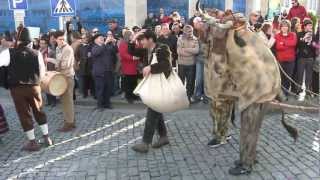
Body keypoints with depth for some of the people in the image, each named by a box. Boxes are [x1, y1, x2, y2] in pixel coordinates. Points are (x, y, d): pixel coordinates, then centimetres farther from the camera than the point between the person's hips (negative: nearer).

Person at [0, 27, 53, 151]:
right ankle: (47, 138, 23)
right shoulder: (37, 54, -4)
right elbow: (42, 73, 0)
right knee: (39, 112, 17)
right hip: (34, 87, 2)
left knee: (24, 115, 8)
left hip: (17, 89, -2)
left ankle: (32, 142, 15)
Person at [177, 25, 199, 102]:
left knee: (191, 81, 8)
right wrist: (191, 52, -11)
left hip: (191, 64, 1)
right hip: (182, 63, -1)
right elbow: (179, 51, -12)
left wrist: (185, 49, -13)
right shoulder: (180, 39, -1)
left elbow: (196, 50, -13)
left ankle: (189, 96, 22)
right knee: (181, 81, 9)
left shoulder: (195, 40, 2)